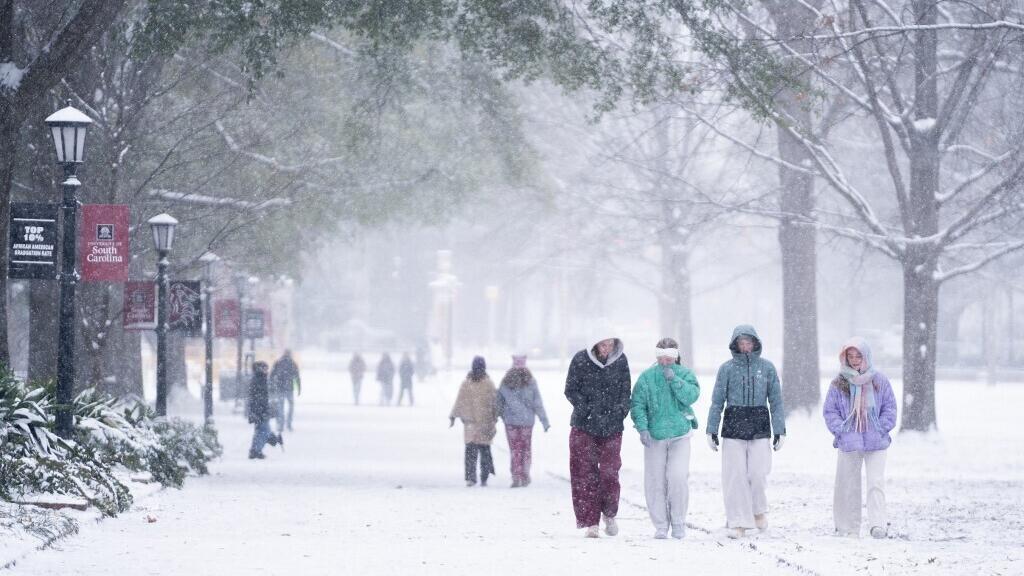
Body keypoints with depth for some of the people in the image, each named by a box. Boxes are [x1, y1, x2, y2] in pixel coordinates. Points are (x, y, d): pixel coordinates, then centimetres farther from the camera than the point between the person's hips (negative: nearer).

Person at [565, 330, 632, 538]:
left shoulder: (620, 361, 1)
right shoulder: (580, 360, -5)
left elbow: (625, 391, 10)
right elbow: (571, 390, -2)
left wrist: (620, 411, -6)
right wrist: (588, 410, -13)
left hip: (612, 427, 1)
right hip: (584, 427, -1)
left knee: (610, 472, -5)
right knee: (586, 474, -2)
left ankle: (609, 514, 19)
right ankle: (590, 523, 2)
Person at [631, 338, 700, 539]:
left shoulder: (685, 374, 3)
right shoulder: (647, 377, 1)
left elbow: (691, 396, -12)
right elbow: (638, 405, -1)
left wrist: (673, 379, -18)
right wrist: (642, 428, -13)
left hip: (680, 434, -1)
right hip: (654, 436, 1)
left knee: (678, 477, -13)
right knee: (655, 481, 0)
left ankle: (678, 523, 2)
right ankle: (661, 526, 11)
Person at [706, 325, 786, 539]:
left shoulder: (767, 368, 5)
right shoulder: (727, 369, 3)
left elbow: (776, 401, 8)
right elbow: (717, 402, 5)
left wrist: (779, 431, 3)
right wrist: (711, 431, 2)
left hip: (760, 428, 0)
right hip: (733, 426, 0)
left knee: (758, 474, -8)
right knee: (735, 476, -3)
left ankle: (758, 509, 21)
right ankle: (738, 522, 4)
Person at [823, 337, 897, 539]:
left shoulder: (879, 381, 3)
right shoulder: (839, 384, 4)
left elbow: (890, 408, 8)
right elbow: (829, 411, 8)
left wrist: (882, 428, -4)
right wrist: (840, 430, -5)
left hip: (876, 441, -1)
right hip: (848, 443, 1)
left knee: (876, 482, -12)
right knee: (848, 484, 5)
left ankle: (878, 524, -17)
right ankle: (848, 528, 13)